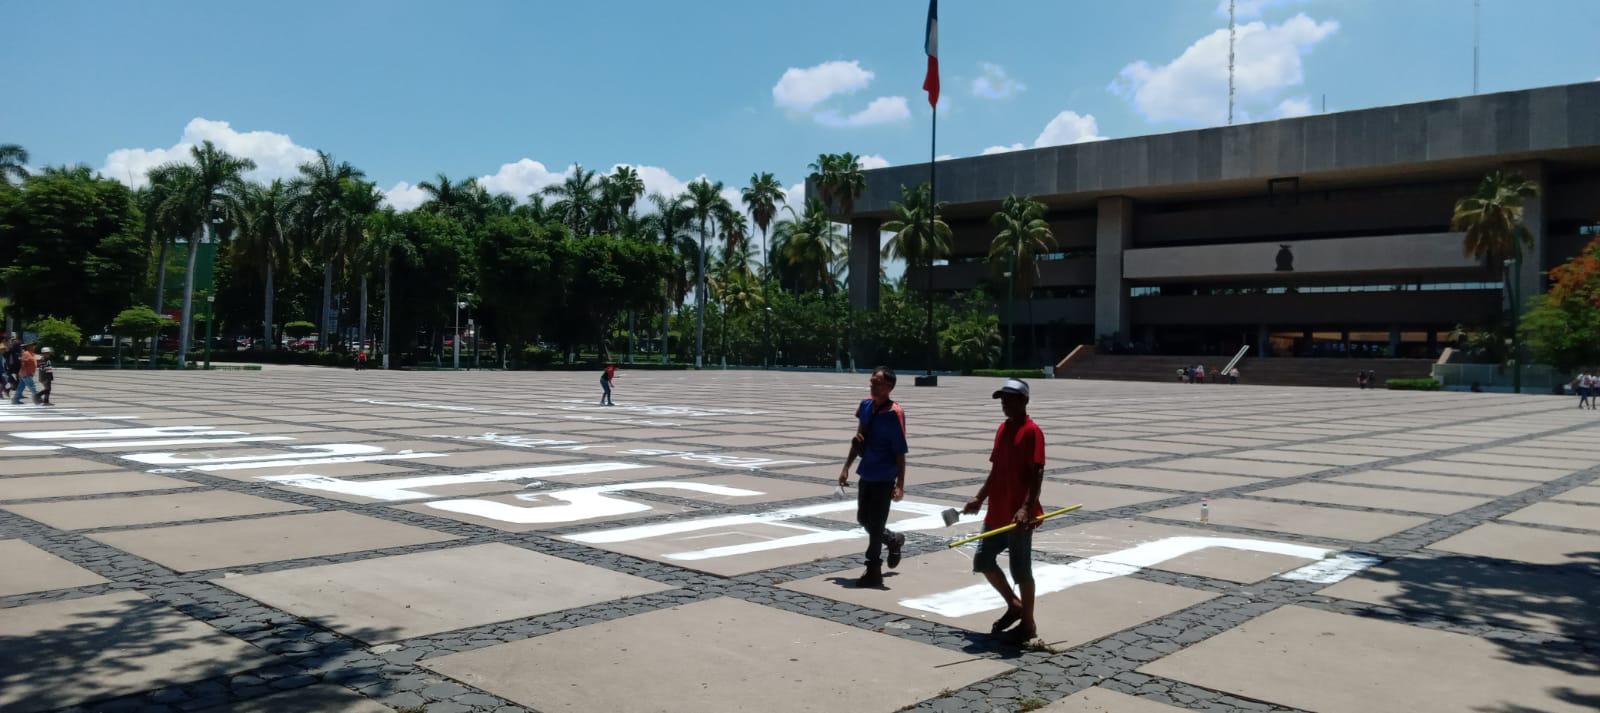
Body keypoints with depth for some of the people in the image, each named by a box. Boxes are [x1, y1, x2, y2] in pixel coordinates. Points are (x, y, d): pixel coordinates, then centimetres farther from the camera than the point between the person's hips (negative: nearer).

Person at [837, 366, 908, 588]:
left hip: (884, 478, -7)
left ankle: (873, 571, 11)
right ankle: (894, 540, 42)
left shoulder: (894, 413, -16)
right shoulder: (865, 406, 4)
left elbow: (900, 452, -15)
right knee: (863, 519, 17)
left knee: (876, 524, -1)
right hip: (866, 474, 7)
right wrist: (846, 467, 15)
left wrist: (900, 485, -18)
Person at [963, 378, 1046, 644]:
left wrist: (1026, 508, -27)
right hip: (997, 513, 9)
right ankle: (1014, 606, 28)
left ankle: (1028, 624, 16)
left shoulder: (1031, 431, -12)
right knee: (983, 561, 12)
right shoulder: (1003, 429, 13)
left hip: (1019, 517, -8)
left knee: (1021, 569, 1)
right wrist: (980, 498, 16)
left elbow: (1037, 474, -18)